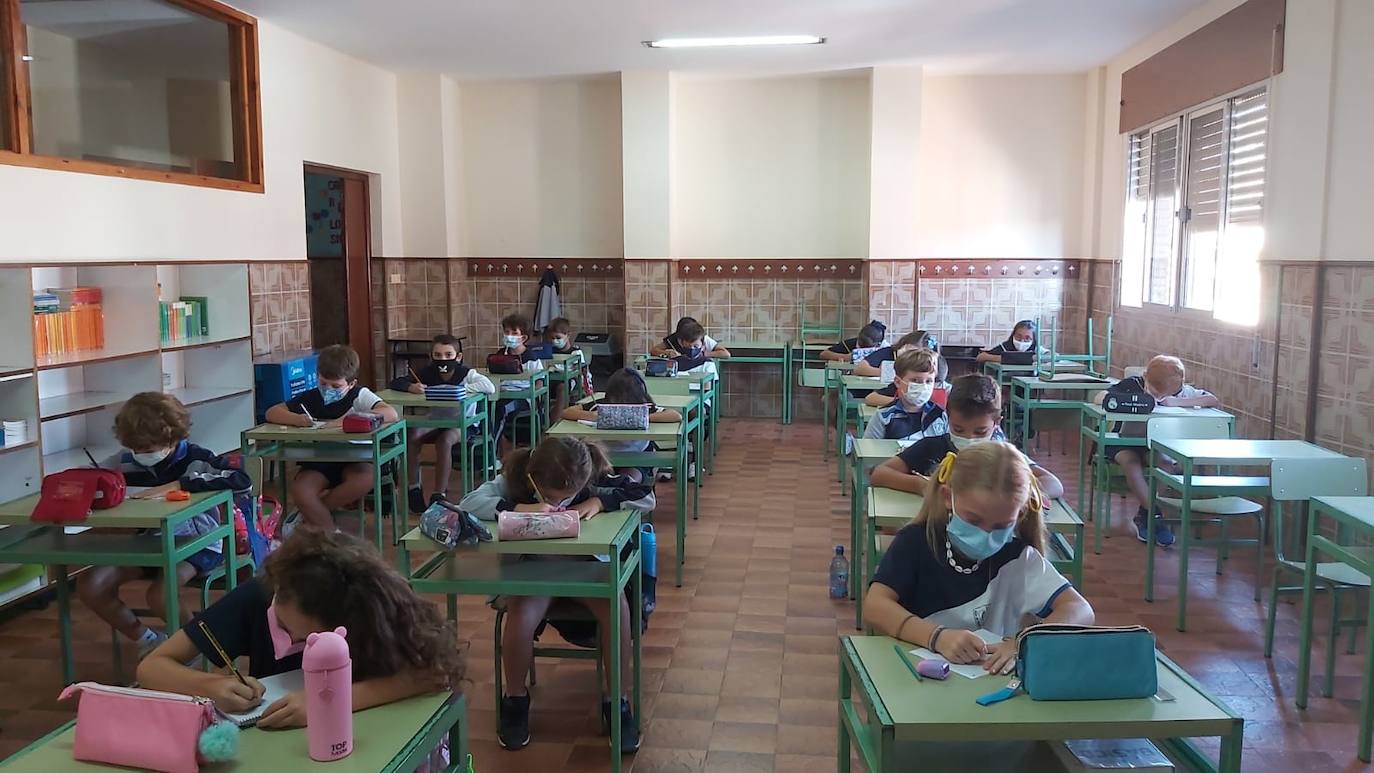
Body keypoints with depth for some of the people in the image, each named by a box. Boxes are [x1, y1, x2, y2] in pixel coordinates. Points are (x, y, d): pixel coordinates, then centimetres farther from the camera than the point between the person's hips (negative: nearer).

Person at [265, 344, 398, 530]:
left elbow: (392, 414, -22)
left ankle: (313, 512, -11)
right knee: (300, 491, -29)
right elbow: (271, 413, 2)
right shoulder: (310, 398, 0)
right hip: (316, 465, 1)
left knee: (367, 479, -33)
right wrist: (296, 419, -20)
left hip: (350, 462, -1)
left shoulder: (359, 395, -7)